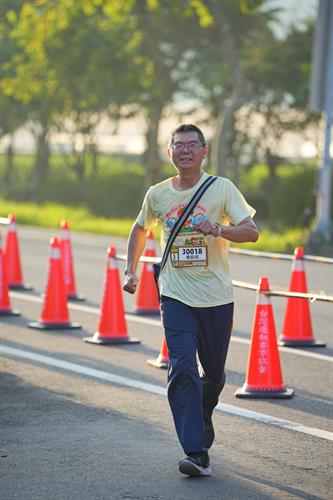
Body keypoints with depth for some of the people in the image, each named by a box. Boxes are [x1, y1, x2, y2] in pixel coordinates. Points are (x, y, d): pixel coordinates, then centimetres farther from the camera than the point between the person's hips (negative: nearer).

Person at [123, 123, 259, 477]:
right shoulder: (157, 194, 5)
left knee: (214, 373, 12)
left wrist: (218, 229, -29)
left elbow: (251, 231, -11)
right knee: (182, 369, -15)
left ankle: (204, 417, 45)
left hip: (217, 298, 0)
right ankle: (197, 454, -17)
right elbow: (140, 229, 24)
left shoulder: (222, 188, -3)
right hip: (176, 297, 0)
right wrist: (130, 271, 17)